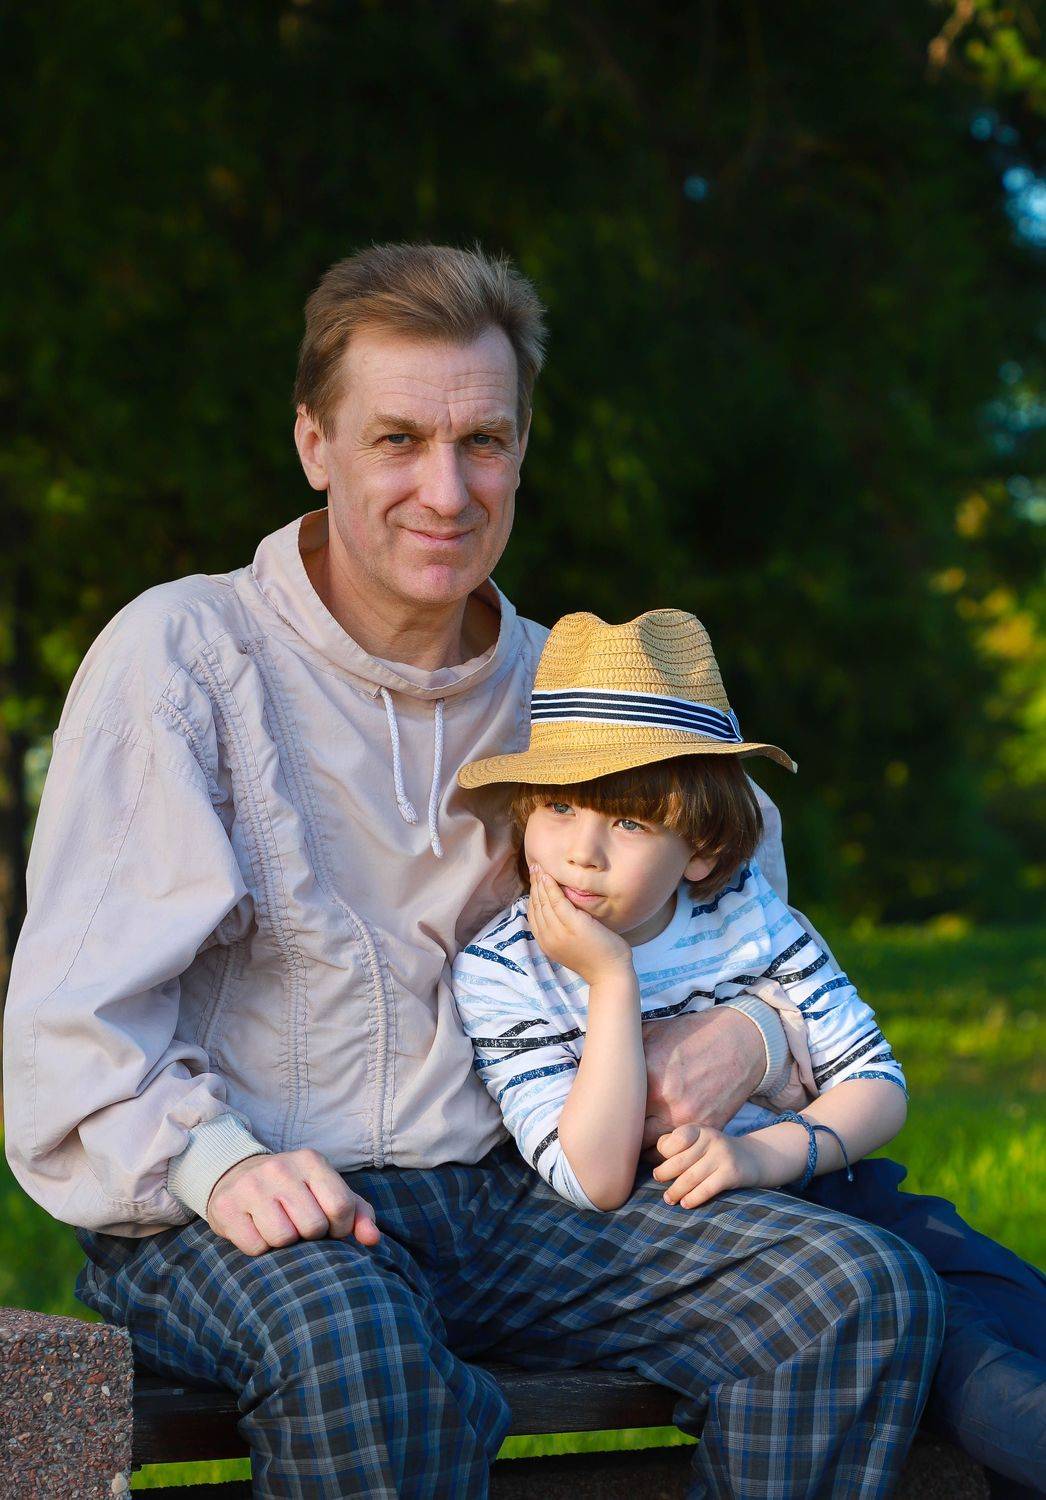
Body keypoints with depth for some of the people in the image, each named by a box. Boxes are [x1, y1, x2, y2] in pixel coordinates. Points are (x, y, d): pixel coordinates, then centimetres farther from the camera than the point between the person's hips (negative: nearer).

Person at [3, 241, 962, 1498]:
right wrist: (212, 1161, -29)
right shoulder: (181, 653, -2)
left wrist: (753, 1032, 3)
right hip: (229, 1220, -5)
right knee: (353, 1344, -41)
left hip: (492, 1200, 5)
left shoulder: (553, 689, 15)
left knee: (863, 1291, -17)